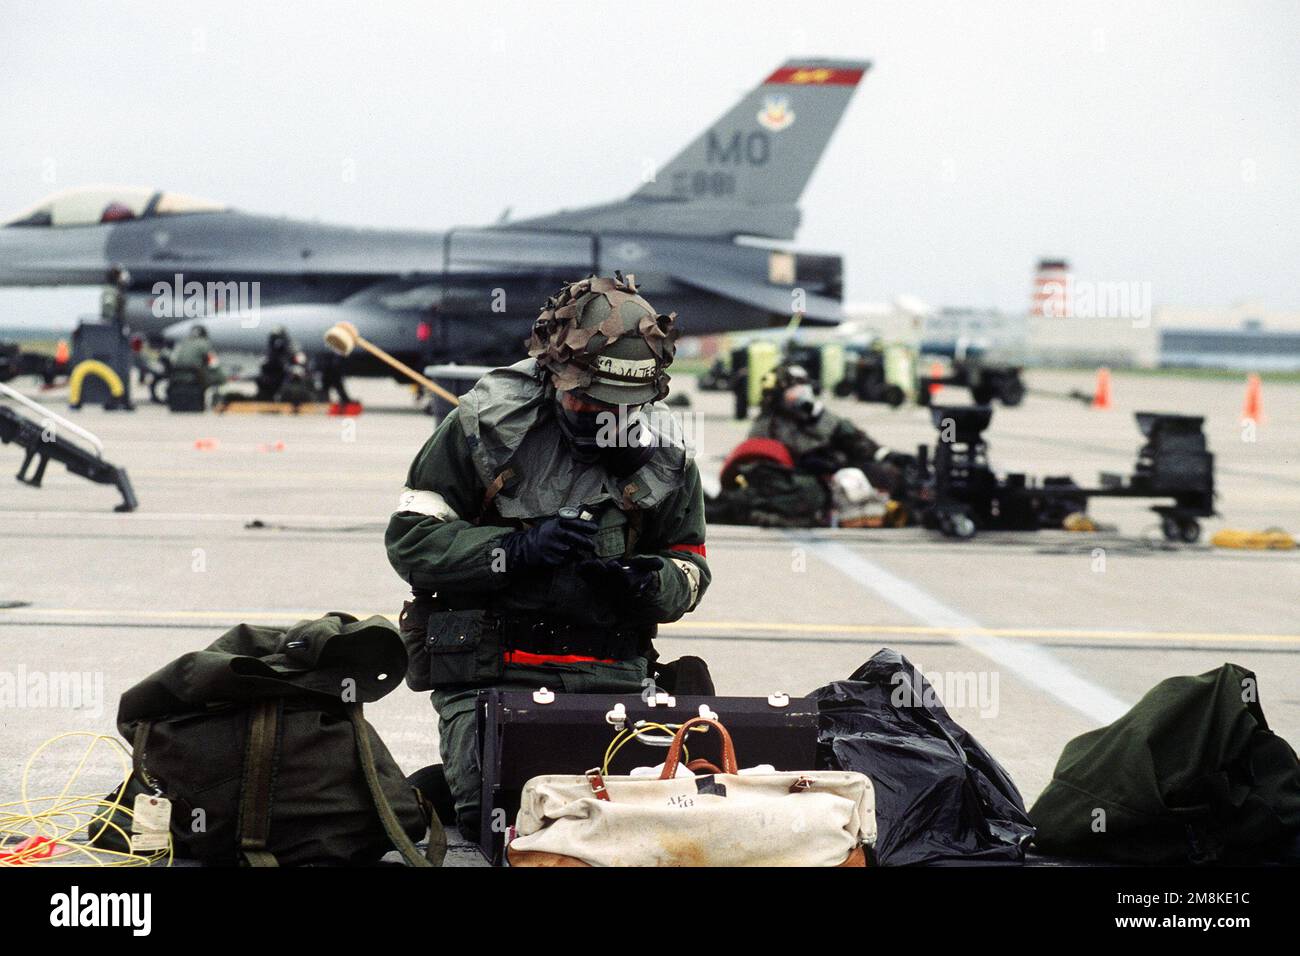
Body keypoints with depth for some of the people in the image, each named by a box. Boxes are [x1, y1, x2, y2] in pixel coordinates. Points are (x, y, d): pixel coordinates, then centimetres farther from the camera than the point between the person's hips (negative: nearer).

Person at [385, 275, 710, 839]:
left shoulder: (664, 454, 9)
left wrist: (651, 584, -6)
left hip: (613, 681, 3)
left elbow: (689, 566, 20)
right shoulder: (488, 423, -3)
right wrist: (518, 549, -16)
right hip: (489, 673, -3)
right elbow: (410, 538, -3)